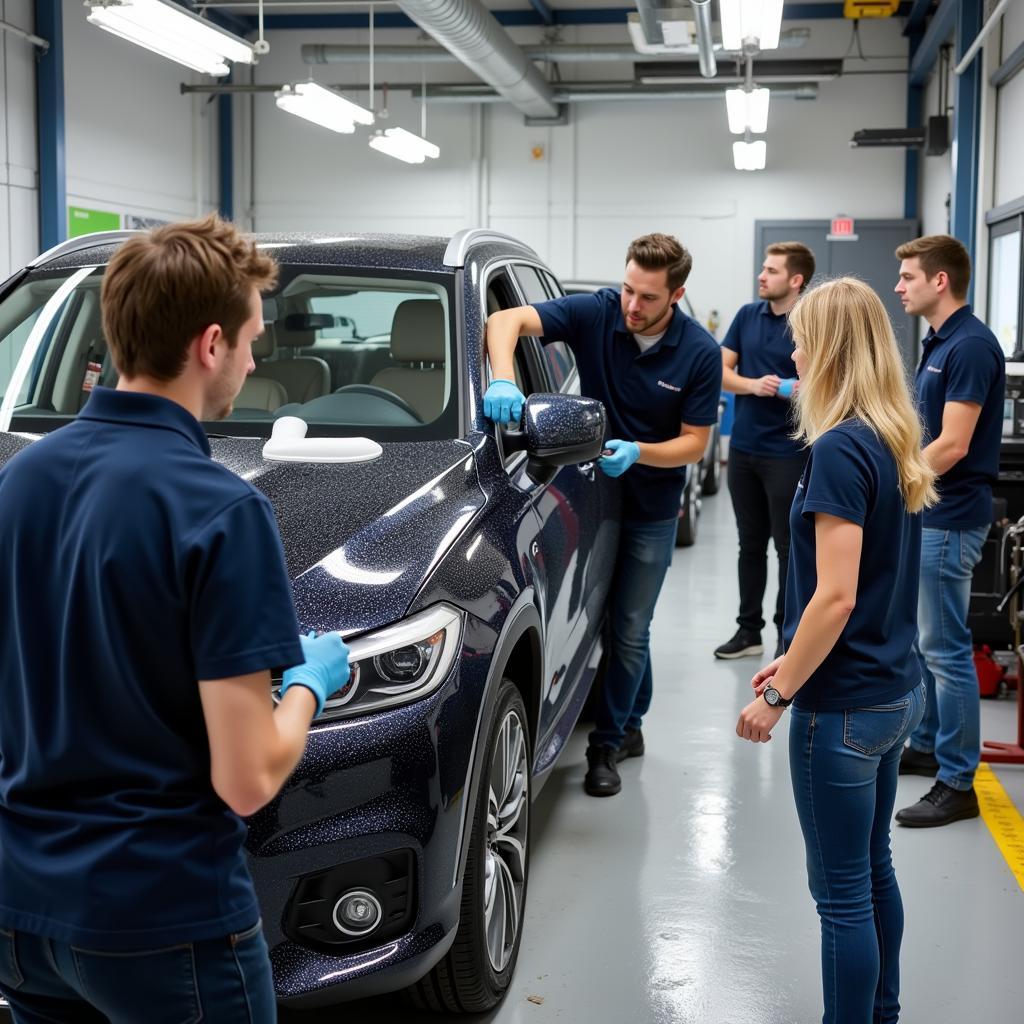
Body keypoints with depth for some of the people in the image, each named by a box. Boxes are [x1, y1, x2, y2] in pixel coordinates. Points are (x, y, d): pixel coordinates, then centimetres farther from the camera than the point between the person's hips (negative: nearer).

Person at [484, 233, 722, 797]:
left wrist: (637, 452, -30)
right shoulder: (595, 313, -16)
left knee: (628, 629, 4)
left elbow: (694, 442, -11)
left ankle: (607, 743, 18)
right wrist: (502, 379, -46)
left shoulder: (699, 352, -17)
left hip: (651, 507, -1)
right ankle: (632, 723, 32)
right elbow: (506, 320, -27)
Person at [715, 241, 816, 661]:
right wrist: (753, 384, -14)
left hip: (788, 452, -5)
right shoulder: (747, 315, 7)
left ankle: (789, 634, 13)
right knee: (750, 544, 13)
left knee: (788, 545, 2)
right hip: (743, 447, 5)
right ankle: (748, 628, 22)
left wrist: (792, 390, -29)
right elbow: (720, 370, 5)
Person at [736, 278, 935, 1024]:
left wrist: (778, 694, -14)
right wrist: (795, 663, 16)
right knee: (873, 870, 21)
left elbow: (835, 597, -23)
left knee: (842, 891, 4)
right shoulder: (895, 444, 8)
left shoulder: (840, 449, -19)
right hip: (897, 689, 9)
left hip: (846, 706, -9)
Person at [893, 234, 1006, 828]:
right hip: (926, 513, 10)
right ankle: (927, 746, 32)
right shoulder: (941, 343, 12)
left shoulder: (970, 346, -18)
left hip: (949, 518, -10)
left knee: (946, 649, -4)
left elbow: (952, 446, -23)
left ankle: (957, 783, 4)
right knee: (921, 640, 19)